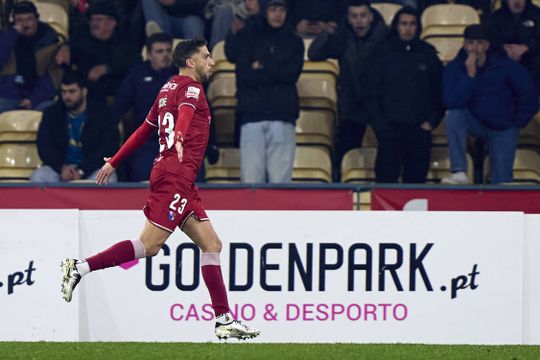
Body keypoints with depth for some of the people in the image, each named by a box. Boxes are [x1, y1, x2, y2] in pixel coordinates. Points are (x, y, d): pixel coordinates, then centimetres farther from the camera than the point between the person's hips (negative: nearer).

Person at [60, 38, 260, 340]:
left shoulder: (170, 88, 22)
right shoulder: (191, 87, -4)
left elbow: (145, 130, 28)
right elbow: (184, 114, -26)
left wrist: (115, 162, 33)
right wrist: (179, 140, -45)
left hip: (182, 182, 10)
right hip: (175, 176, -10)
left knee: (212, 244, 6)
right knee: (150, 245, -14)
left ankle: (225, 320, 1)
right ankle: (80, 268, -12)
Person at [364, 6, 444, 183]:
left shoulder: (428, 54, 12)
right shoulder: (383, 53, 8)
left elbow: (439, 93, 13)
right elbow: (372, 95, 6)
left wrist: (431, 122, 0)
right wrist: (380, 126, -4)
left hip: (419, 129, 2)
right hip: (391, 129, -2)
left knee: (416, 180, -1)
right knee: (385, 180, -12)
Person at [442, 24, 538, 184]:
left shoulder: (504, 66, -11)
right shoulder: (454, 68, -11)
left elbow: (528, 93, 0)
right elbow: (452, 103, -24)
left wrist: (519, 121, 2)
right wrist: (470, 75, -29)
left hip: (503, 129, 0)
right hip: (474, 122, 0)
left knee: (501, 182, -9)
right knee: (454, 116, -32)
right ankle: (459, 173, -35)